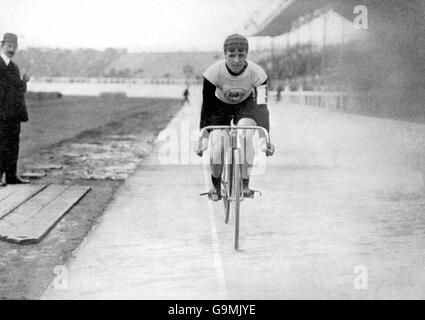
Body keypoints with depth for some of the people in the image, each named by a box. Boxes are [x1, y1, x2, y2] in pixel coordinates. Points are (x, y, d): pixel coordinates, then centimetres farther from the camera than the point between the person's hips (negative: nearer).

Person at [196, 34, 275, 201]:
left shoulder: (257, 73, -30)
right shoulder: (214, 72, -31)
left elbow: (261, 106, -30)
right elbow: (207, 106, -26)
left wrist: (264, 140, -39)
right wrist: (203, 138, -31)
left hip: (245, 105, 0)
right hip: (220, 106, 0)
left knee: (246, 134, -30)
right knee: (218, 148, -19)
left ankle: (245, 184, -16)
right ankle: (215, 184, 10)